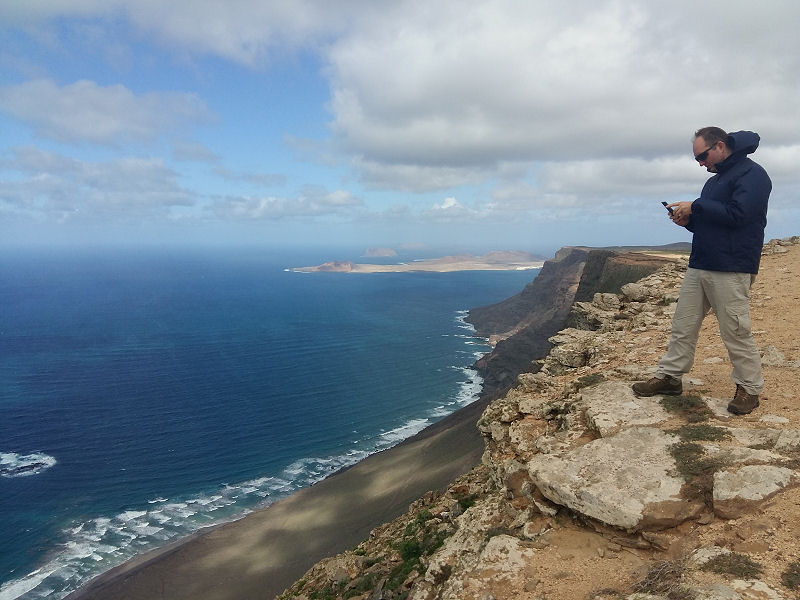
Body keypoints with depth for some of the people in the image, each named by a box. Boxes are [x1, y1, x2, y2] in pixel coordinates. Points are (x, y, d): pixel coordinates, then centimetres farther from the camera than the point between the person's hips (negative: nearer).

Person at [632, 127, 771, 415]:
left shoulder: (752, 174, -8)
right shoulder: (716, 180, 21)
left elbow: (736, 215, -20)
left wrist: (695, 207, -13)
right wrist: (688, 220, 6)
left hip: (731, 270, -9)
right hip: (699, 266, 9)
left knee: (736, 331, -3)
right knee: (683, 325, 8)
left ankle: (749, 388, 12)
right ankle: (669, 376, 16)